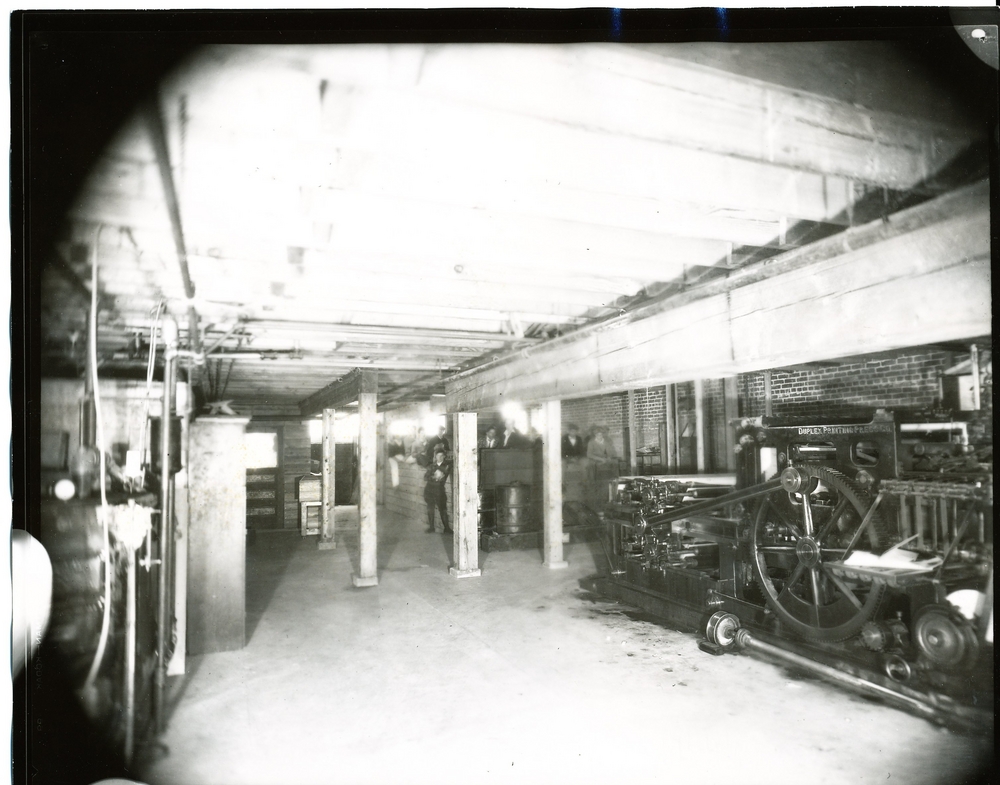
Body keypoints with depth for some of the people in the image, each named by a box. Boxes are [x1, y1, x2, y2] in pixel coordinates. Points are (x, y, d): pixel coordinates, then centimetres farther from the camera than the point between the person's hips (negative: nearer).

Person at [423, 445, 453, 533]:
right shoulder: (431, 466, 6)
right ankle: (431, 527, 13)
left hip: (439, 490, -2)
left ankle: (447, 527, 4)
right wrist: (434, 477, -15)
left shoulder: (447, 465, 1)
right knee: (430, 509, 4)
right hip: (429, 489, 2)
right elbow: (425, 476, 0)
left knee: (443, 509, -5)